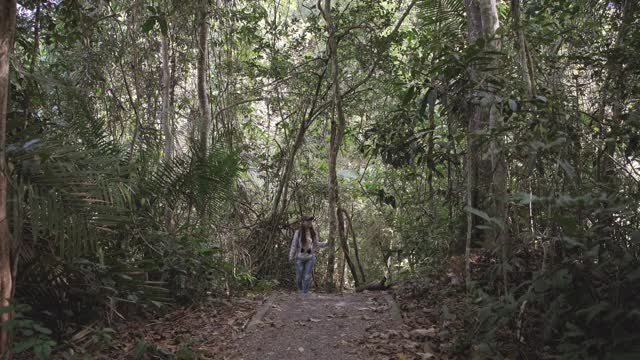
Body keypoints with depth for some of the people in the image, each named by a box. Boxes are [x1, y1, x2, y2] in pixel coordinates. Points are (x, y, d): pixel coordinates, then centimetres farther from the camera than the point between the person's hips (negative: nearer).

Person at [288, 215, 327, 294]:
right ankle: (300, 290, 36)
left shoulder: (314, 233, -2)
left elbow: (316, 244, 7)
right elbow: (294, 245, -7)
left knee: (307, 277, -2)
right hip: (300, 258, -1)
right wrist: (291, 257, -8)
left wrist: (326, 243, -7)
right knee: (299, 277, 9)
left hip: (310, 258, 1)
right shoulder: (298, 233, -11)